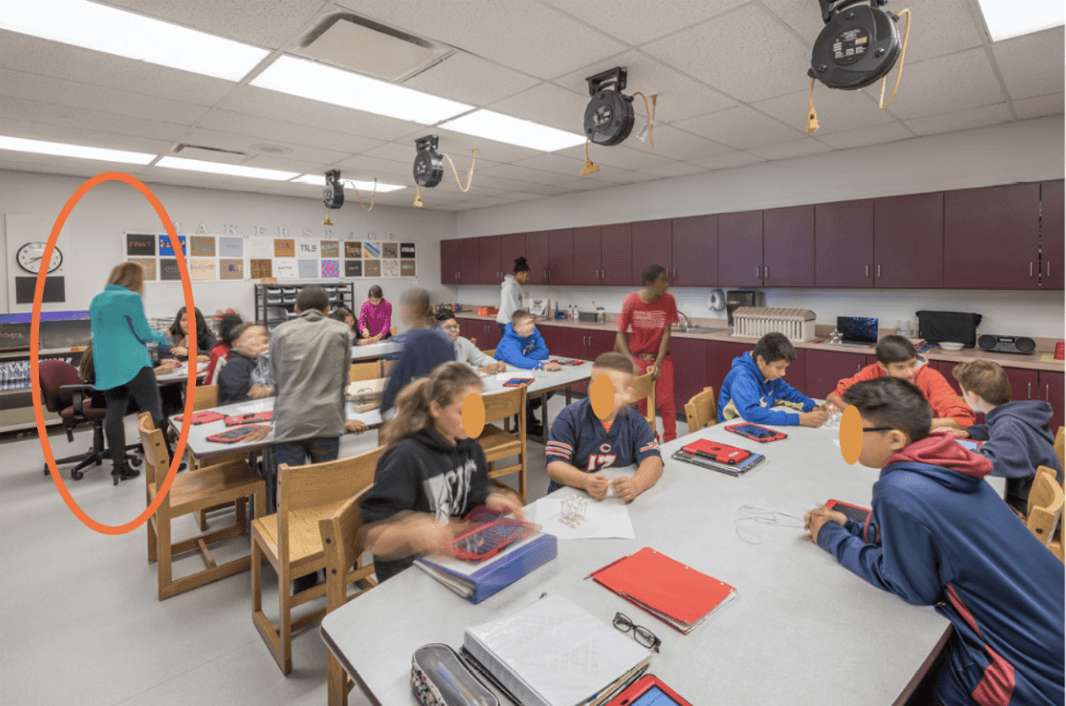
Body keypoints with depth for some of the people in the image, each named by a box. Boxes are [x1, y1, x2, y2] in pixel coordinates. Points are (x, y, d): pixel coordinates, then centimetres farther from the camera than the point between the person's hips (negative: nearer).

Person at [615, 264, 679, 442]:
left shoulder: (668, 300, -11)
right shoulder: (631, 302, -14)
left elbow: (666, 334, -11)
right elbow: (620, 334, -10)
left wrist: (658, 364, -19)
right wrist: (631, 362, -21)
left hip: (661, 358, 0)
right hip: (638, 358, 0)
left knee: (666, 402, -4)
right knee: (641, 403, 7)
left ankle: (670, 444, 10)